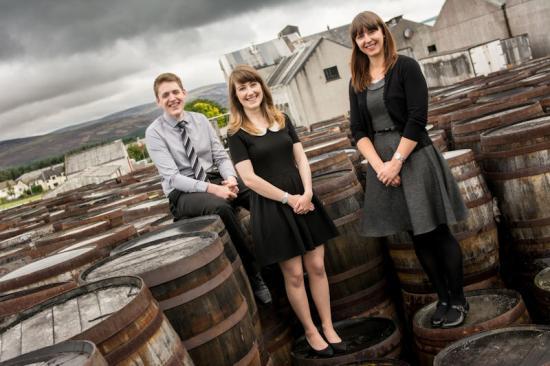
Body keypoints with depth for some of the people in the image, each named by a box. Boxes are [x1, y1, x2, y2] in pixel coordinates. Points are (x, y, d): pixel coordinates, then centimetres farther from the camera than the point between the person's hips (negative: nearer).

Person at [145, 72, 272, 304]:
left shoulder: (200, 120, 8)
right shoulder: (154, 132, -6)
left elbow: (221, 156, 6)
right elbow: (172, 177, -15)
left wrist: (230, 179, -17)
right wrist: (211, 189, -27)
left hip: (216, 180, 5)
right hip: (183, 193, -4)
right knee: (221, 206, -37)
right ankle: (253, 274, -24)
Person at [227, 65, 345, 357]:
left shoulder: (282, 119, 9)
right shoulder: (236, 133, -6)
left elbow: (301, 159, 7)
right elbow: (250, 179, -11)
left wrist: (307, 192, -9)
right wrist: (288, 198, -13)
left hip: (303, 198, 4)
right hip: (271, 206, -4)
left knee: (317, 266, 7)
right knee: (294, 274, 5)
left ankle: (328, 328, 22)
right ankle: (311, 332, 23)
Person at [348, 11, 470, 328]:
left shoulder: (406, 67, -5)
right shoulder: (357, 81, 9)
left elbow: (417, 118, -13)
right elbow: (358, 130, 3)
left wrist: (397, 161, -16)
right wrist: (379, 165, -11)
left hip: (415, 159, -4)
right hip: (383, 165, 5)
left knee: (438, 233, 2)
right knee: (418, 237, 12)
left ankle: (458, 300, 18)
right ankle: (443, 298, 26)